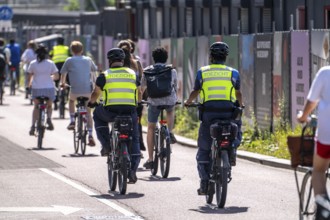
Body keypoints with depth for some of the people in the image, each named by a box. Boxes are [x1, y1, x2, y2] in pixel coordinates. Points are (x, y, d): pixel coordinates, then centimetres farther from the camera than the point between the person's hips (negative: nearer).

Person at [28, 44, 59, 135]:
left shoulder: (33, 63, 0)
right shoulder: (50, 63, 0)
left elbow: (30, 76, 7)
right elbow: (56, 76, 4)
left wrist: (30, 83, 28)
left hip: (36, 89, 0)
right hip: (49, 88, 0)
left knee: (36, 106, 19)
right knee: (49, 105, 22)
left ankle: (33, 126, 4)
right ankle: (49, 118, -7)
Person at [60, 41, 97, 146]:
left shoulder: (69, 60, 6)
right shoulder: (88, 60, 14)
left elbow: (63, 73, 12)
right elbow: (94, 71, 26)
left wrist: (63, 83, 31)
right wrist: (94, 83, 43)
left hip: (75, 89, -2)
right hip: (88, 89, 2)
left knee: (71, 100, 33)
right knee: (88, 113, 10)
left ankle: (72, 121, 20)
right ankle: (90, 135, 1)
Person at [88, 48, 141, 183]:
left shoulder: (105, 75, 4)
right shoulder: (133, 74, 12)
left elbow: (96, 93, 13)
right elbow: (139, 93, 23)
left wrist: (91, 102, 34)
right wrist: (138, 103, 44)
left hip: (110, 112, -2)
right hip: (130, 111, 2)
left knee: (97, 115, 31)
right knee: (134, 140, 14)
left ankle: (106, 145, 19)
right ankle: (132, 170, 1)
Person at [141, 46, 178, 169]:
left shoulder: (147, 71, 10)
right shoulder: (172, 71, 9)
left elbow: (142, 89, 18)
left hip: (154, 102, 0)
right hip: (170, 100, 0)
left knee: (151, 128, 11)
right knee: (170, 111, 37)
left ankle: (150, 159, 7)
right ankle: (170, 133, 18)